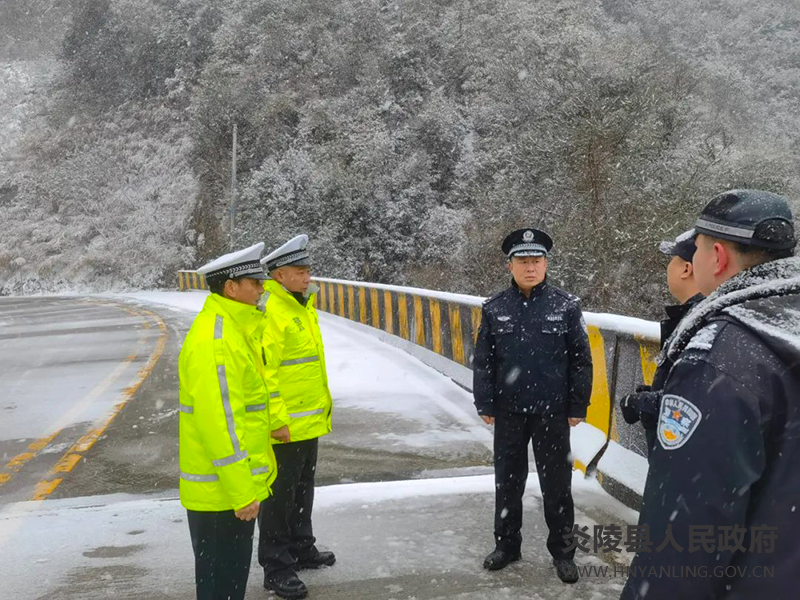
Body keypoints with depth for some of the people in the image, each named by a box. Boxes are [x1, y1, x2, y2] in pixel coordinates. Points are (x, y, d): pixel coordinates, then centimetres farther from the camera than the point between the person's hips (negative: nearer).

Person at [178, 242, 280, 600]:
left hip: (237, 482, 10)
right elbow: (217, 425, -26)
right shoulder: (213, 342, -22)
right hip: (220, 489, -10)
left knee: (235, 570, 22)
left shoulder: (234, 331, 11)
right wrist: (242, 491, -22)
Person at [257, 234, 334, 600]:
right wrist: (277, 420, -23)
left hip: (310, 422, 9)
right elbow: (262, 371, -23)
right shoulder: (268, 310, -19)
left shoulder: (304, 306, 12)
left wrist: (324, 402, 21)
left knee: (302, 491, 22)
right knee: (279, 496, 3)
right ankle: (276, 567, 16)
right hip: (285, 428, -9)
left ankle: (301, 549, 38)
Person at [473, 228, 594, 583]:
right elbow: (482, 361, 3)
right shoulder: (494, 309, -1)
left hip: (552, 412, -2)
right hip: (508, 411, 2)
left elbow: (581, 360, -2)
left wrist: (578, 407, -2)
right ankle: (506, 543, 31)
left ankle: (561, 549, 27)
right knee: (507, 480, 14)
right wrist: (484, 404, 0)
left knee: (556, 483, 9)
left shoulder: (566, 306, -6)